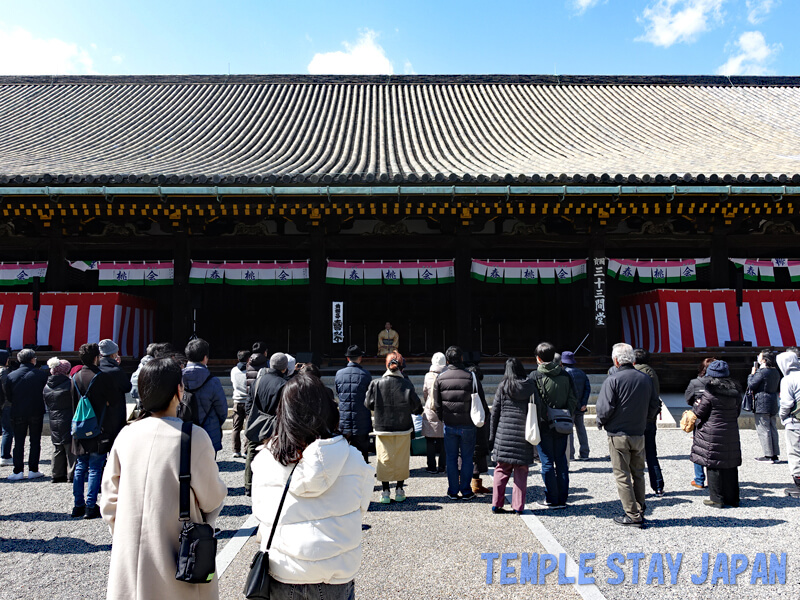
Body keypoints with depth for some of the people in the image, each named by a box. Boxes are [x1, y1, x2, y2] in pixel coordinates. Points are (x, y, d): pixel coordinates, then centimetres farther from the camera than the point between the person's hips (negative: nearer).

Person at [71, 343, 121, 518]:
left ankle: (78, 505, 21)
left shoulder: (75, 377, 5)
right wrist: (106, 413, 8)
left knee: (80, 467, 15)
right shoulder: (103, 377, -14)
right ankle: (90, 507, 4)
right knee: (95, 468, 1)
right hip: (98, 430, -6)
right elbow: (115, 402, -9)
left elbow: (74, 404, 13)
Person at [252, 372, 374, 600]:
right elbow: (360, 509, 1)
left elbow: (260, 514, 3)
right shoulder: (352, 459, -13)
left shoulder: (263, 461, -10)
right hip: (336, 575, 0)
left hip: (281, 577, 1)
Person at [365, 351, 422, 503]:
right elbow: (416, 406, -7)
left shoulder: (376, 383, -9)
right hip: (403, 428, 0)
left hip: (382, 427, 0)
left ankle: (385, 492, 13)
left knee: (384, 459, 10)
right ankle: (399, 491, 22)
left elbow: (369, 404, 0)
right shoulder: (406, 384, -10)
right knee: (401, 459, 13)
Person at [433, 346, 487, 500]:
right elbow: (481, 401, -4)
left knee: (451, 458, 10)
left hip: (449, 425, 2)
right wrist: (484, 416, 12)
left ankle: (453, 491, 16)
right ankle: (466, 491, 14)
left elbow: (437, 405, 2)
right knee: (467, 458, 9)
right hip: (468, 425, -1)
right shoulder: (471, 377, -8)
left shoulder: (440, 378, -2)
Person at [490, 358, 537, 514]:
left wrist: (492, 435, 6)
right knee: (521, 472, 9)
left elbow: (495, 412, 0)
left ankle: (496, 504, 11)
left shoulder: (503, 386, -2)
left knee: (501, 470, 9)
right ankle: (519, 506, 12)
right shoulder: (531, 386, 0)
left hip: (504, 433, 0)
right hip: (524, 433, 1)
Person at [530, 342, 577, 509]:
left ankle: (551, 499, 9)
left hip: (543, 426, -4)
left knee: (547, 463, 4)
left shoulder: (535, 376, -9)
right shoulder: (565, 375, 4)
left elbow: (534, 402, -14)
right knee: (561, 461, 12)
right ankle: (562, 498, 19)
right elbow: (573, 400, 3)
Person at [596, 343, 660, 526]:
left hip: (618, 435, -6)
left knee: (622, 476, 3)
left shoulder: (612, 380, -15)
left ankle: (632, 515, 7)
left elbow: (605, 408, -17)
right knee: (638, 474, 16)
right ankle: (640, 512, 22)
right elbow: (654, 407, 10)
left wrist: (600, 422, 2)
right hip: (639, 434, 6)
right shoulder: (646, 379, 4)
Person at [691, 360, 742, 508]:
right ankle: (732, 497, 24)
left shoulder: (709, 393, -15)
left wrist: (697, 405, 12)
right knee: (730, 465, 14)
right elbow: (737, 411, 16)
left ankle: (716, 499, 7)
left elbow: (699, 412, -9)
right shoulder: (736, 392, 5)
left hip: (713, 435, -6)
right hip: (731, 433, 6)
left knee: (714, 466, 2)